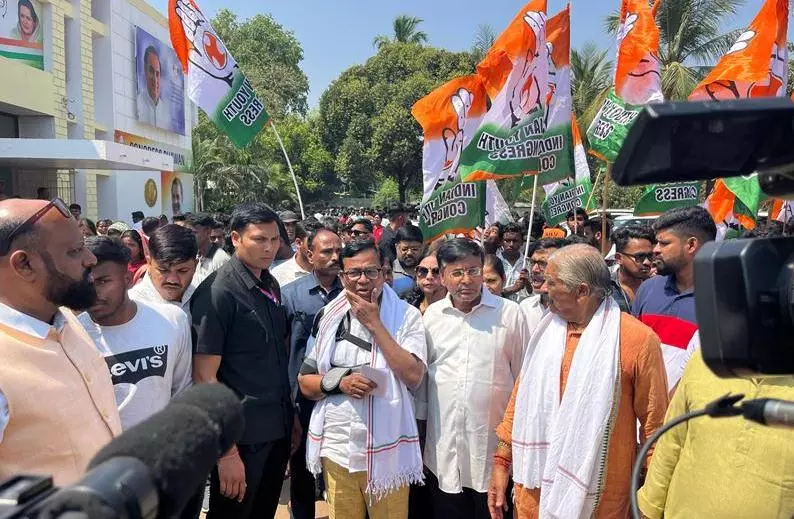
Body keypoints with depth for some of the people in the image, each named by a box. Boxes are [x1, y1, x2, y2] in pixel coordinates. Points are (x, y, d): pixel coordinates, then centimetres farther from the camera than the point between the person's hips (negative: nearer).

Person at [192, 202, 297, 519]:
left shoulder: (271, 286, 6)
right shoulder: (217, 292, -15)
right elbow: (205, 377, -16)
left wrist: (291, 416, 11)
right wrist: (226, 452, -18)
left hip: (278, 431, 7)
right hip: (241, 435, -7)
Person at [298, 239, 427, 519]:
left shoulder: (407, 315, -6)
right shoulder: (328, 318, 2)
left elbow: (413, 376, -17)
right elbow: (305, 383, 5)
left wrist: (374, 323, -16)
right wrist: (339, 382, -15)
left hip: (387, 452, -2)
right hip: (337, 449, 3)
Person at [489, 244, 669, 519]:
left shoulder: (639, 339, -13)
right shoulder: (546, 331, 3)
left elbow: (654, 422, -7)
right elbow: (523, 398, 8)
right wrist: (502, 462, 7)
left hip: (598, 496, -4)